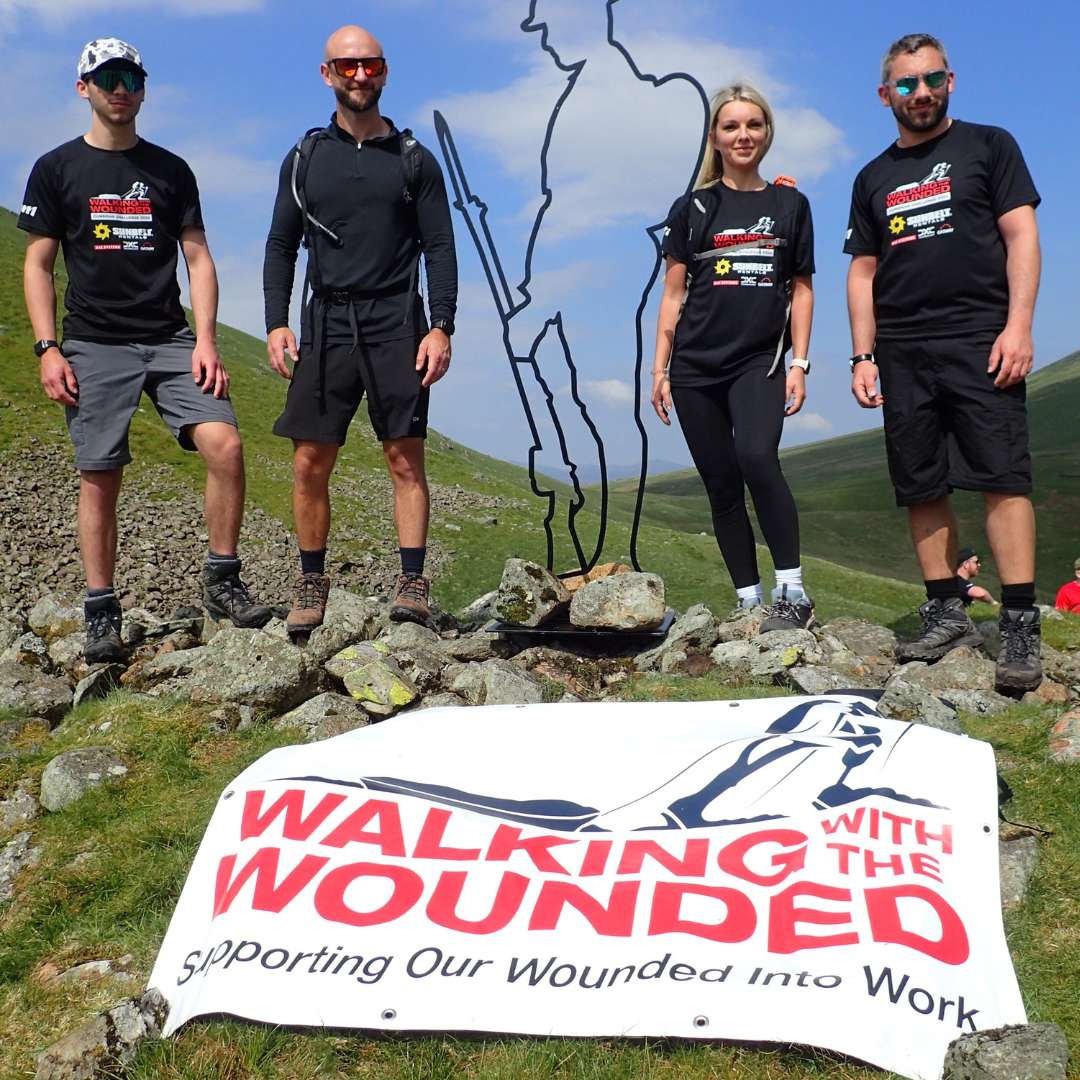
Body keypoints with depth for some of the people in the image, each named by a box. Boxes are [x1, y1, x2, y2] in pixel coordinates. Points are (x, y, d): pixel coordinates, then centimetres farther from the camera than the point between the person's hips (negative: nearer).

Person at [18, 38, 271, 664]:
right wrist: (47, 349, -5)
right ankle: (102, 614, 8)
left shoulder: (171, 170, 13)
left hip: (171, 340, 1)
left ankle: (222, 582, -3)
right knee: (100, 478, -2)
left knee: (224, 443, -17)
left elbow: (198, 259, 9)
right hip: (94, 347, -1)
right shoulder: (56, 169, 8)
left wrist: (206, 341, -3)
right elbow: (38, 266, 6)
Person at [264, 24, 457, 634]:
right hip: (326, 323, 2)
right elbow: (281, 246, 12)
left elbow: (440, 250, 4)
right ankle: (312, 583, 13)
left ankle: (413, 583, 0)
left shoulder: (414, 159, 8)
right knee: (311, 463, 0)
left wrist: (441, 327, -8)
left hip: (397, 323, -1)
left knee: (406, 458, -5)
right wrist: (277, 322, -1)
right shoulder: (306, 158, 12)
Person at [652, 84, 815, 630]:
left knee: (756, 457, -26)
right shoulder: (691, 209, 8)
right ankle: (750, 604, 11)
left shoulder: (789, 204, 9)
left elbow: (801, 289, 9)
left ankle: (793, 593, -17)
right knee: (722, 487, 2)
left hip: (759, 362, -1)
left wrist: (799, 365, 0)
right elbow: (673, 294, 8)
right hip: (696, 368, 2)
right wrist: (660, 368, 2)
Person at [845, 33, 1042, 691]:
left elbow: (1022, 236, 1)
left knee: (1003, 478, -11)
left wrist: (1018, 325, -11)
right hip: (902, 354, 4)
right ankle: (947, 614, 11)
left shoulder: (988, 146, 10)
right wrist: (864, 356, 7)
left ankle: (1021, 627, -12)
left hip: (979, 340, -4)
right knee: (922, 489, 2)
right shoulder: (873, 180, 19)